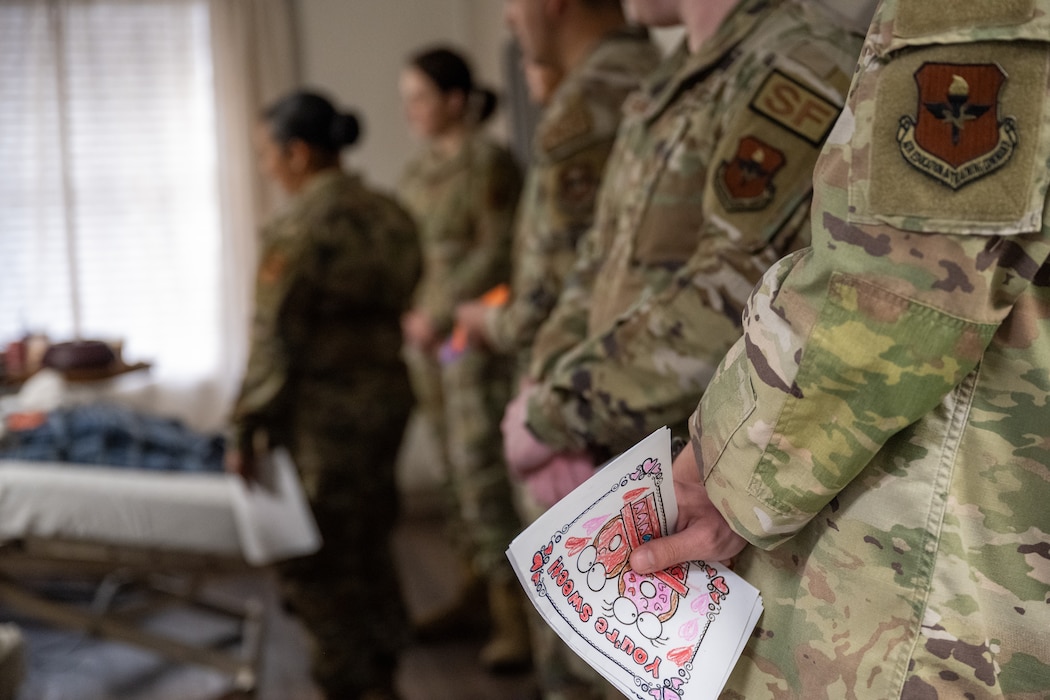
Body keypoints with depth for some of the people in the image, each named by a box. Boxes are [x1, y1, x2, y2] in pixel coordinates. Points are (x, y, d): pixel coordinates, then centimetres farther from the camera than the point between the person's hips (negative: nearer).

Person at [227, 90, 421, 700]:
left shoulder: (299, 227, -16)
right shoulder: (391, 215, 5)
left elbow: (274, 343, -16)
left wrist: (246, 431, -9)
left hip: (323, 413, -8)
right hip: (389, 393, 8)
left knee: (317, 562, 6)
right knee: (369, 545, 20)